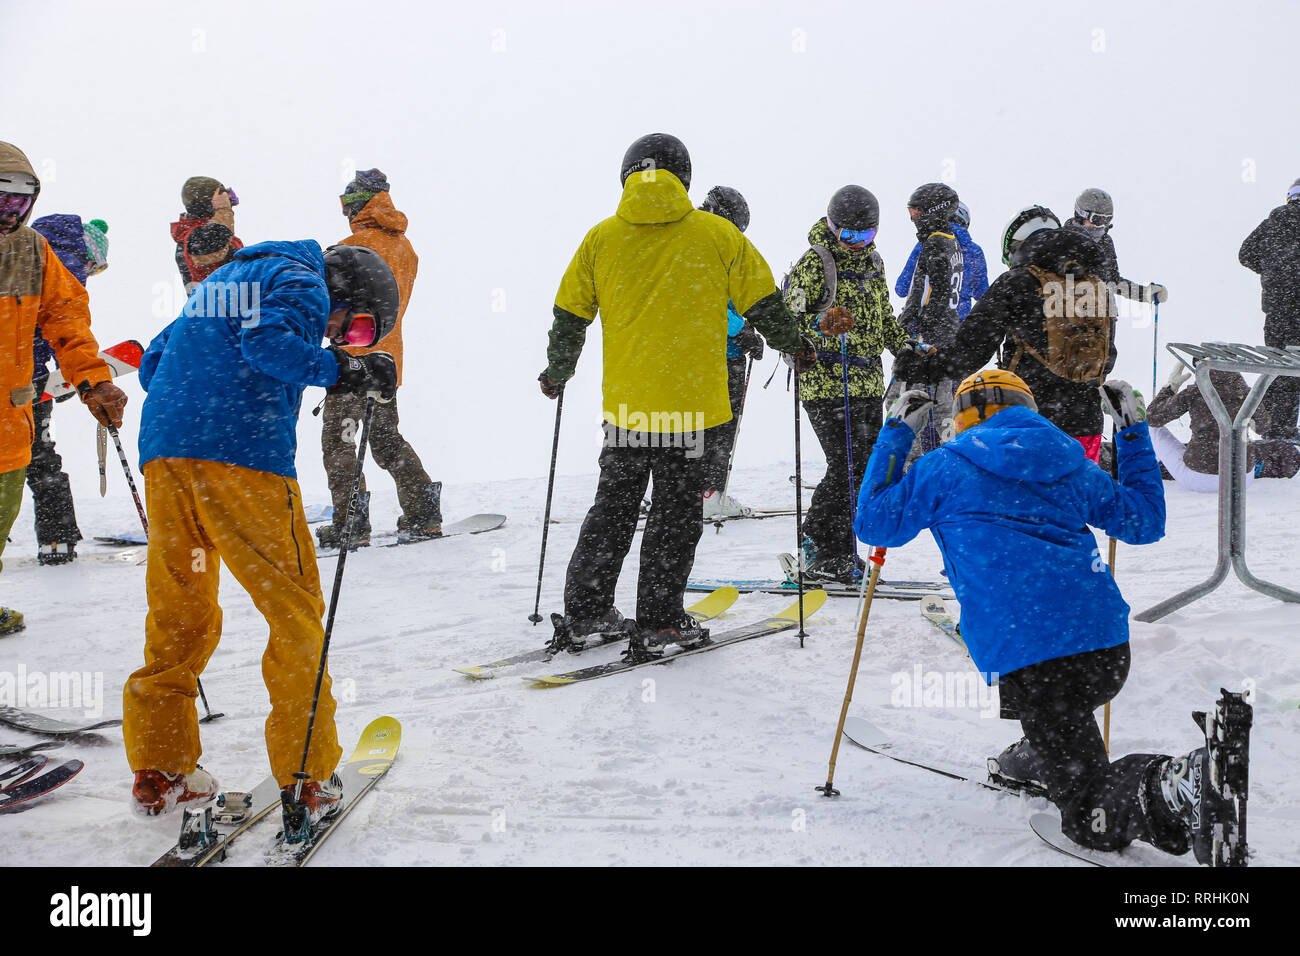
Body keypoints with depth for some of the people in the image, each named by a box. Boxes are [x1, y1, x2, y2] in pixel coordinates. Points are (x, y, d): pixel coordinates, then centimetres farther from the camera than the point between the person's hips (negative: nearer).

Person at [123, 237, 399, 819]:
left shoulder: (223, 282, 32)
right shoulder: (303, 283, 5)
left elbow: (153, 364, 31)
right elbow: (268, 341, -15)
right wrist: (344, 369, -8)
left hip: (162, 453, 8)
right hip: (242, 452, -8)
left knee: (179, 613, 16)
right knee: (294, 609, 0)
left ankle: (158, 771, 20)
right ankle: (308, 777, 1)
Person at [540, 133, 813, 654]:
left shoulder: (601, 238, 3)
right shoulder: (717, 234, -2)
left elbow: (569, 318, 8)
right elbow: (763, 305, 4)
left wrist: (557, 373, 25)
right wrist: (795, 345, 23)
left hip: (625, 403, 3)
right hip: (691, 401, -3)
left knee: (614, 505, 16)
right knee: (676, 513, 8)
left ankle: (584, 615, 19)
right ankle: (657, 625, 11)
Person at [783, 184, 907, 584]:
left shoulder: (873, 261, 15)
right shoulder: (814, 263, -7)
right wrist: (823, 327, -31)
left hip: (868, 382, 8)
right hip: (826, 383, -8)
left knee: (868, 465, 8)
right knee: (846, 466, -11)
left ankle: (838, 551, 19)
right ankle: (821, 553, 2)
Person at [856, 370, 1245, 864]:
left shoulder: (946, 467, 7)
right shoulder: (1069, 460, 19)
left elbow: (873, 525, 15)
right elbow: (1145, 522, 30)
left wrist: (895, 434, 21)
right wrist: (1133, 432, 38)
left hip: (1028, 659, -6)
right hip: (1108, 648, 6)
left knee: (1092, 819, -3)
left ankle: (1175, 785, -30)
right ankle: (1039, 759, 41)